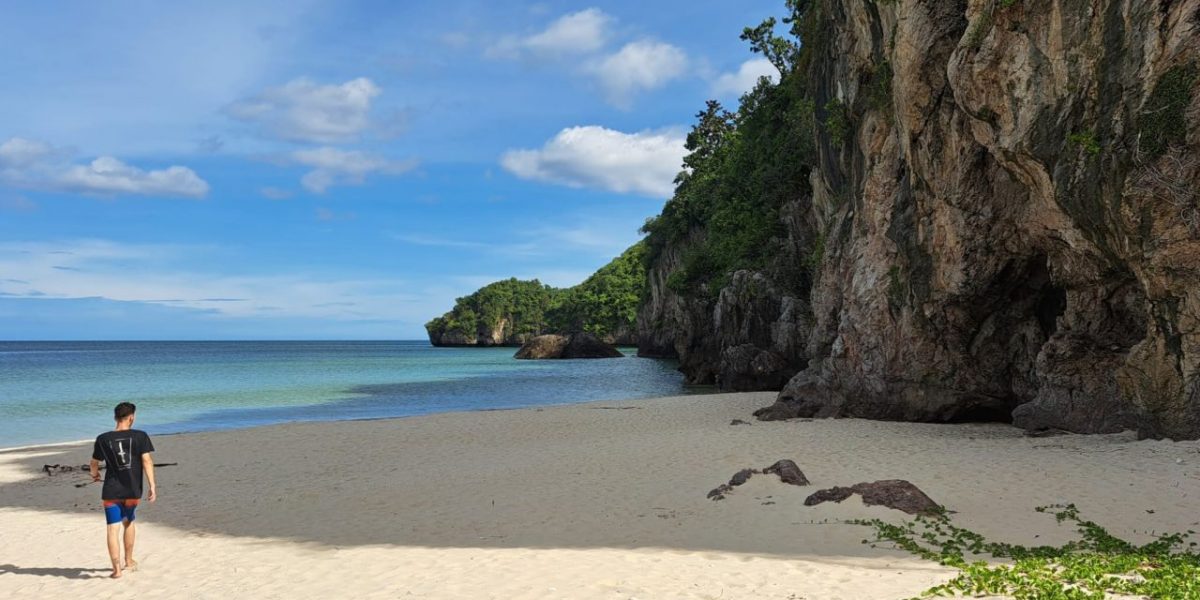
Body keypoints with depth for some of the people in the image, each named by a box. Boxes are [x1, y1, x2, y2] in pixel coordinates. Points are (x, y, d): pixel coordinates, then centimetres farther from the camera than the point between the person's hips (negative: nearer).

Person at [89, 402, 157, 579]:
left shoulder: (103, 439, -1)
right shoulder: (140, 436, -6)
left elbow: (94, 463, 11)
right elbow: (147, 461, -11)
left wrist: (94, 474, 34)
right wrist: (152, 486, -10)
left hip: (111, 491, -1)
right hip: (132, 490, 1)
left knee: (113, 528, 2)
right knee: (128, 521, 23)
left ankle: (116, 568, -3)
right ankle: (129, 561, 31)